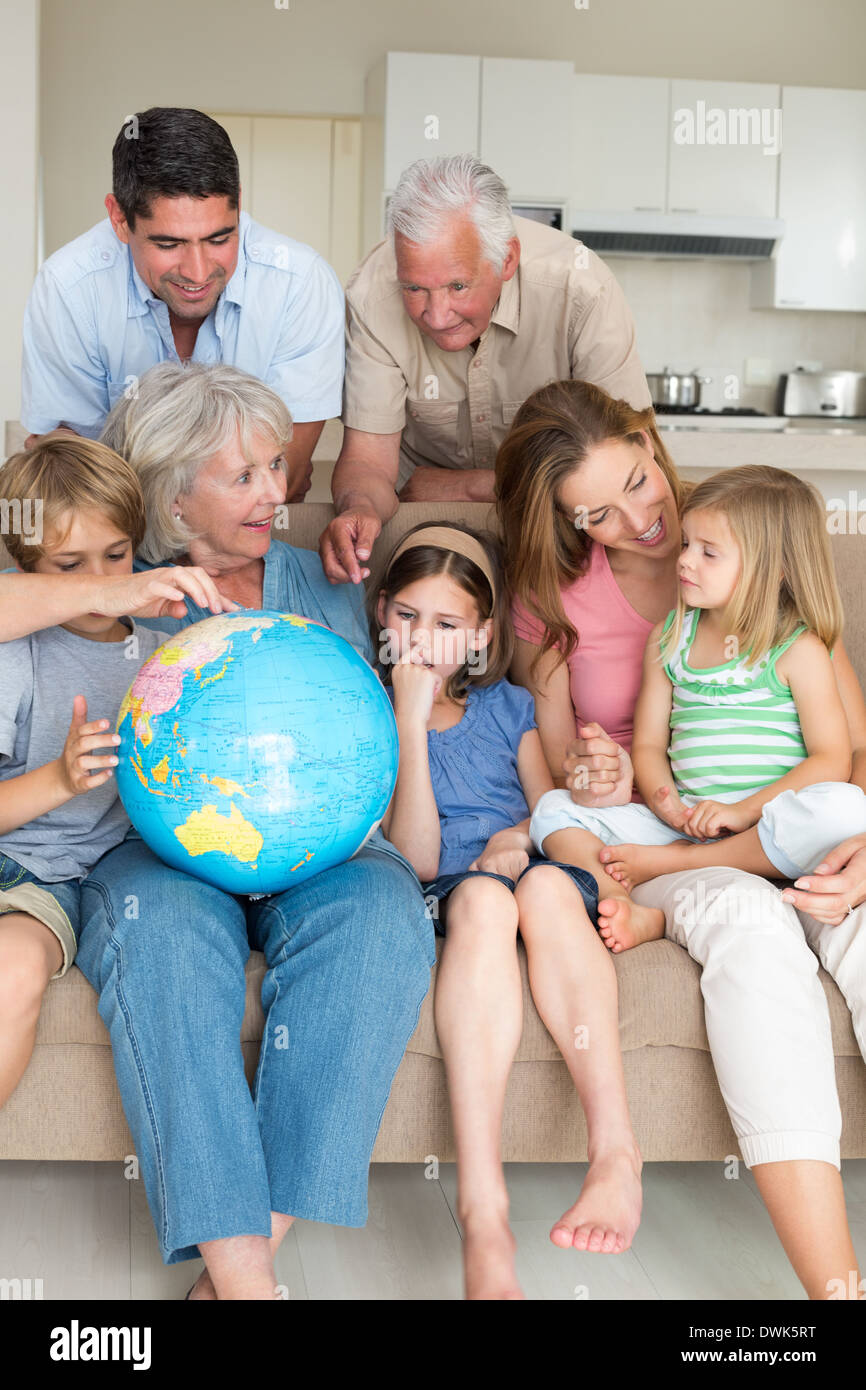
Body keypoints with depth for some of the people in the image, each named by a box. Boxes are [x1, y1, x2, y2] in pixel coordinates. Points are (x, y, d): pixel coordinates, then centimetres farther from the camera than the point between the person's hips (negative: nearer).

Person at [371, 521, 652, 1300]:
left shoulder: (506, 708, 21)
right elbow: (416, 857, -3)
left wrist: (525, 837, -7)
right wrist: (411, 719, -7)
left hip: (528, 875, 2)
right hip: (441, 901, -2)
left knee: (546, 885, -35)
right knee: (483, 897, -39)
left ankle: (617, 1154, -46)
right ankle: (482, 1207, -52)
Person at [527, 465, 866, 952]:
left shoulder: (798, 650, -2)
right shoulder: (668, 640, 13)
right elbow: (648, 744, 11)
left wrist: (743, 811, -18)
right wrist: (665, 803, -11)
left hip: (769, 828, -4)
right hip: (685, 820, 4)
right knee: (553, 808, -9)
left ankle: (668, 862, -26)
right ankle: (647, 915, -37)